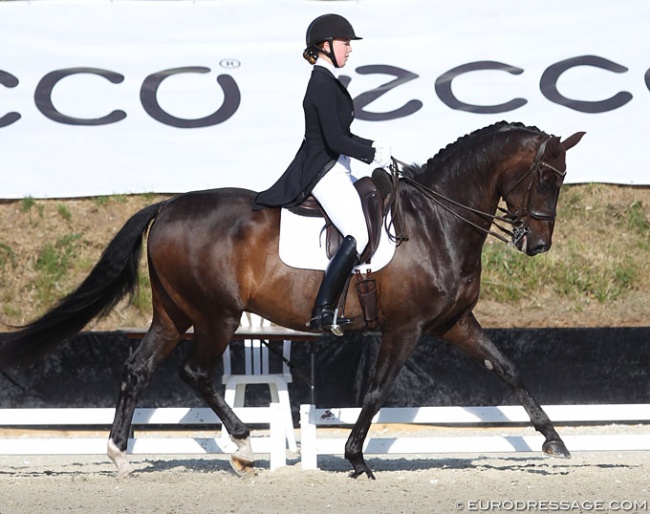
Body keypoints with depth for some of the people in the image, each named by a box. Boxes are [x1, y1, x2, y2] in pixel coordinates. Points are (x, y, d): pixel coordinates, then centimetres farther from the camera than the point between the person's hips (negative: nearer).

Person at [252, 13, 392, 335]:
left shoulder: (327, 82, 16)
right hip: (324, 172, -11)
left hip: (334, 170, 11)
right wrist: (373, 154, -14)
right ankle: (322, 314, -23)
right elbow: (335, 140, -22)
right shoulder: (323, 84, -17)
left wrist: (372, 147, 12)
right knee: (358, 235, -23)